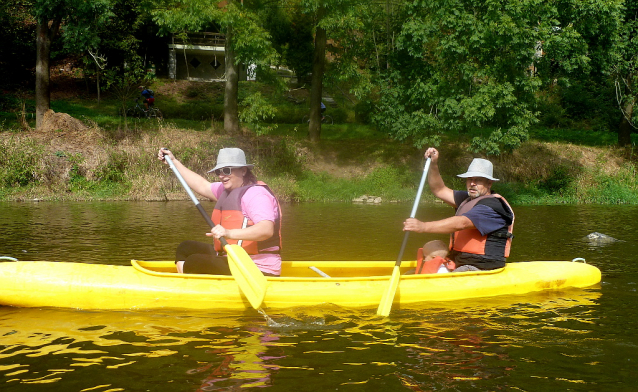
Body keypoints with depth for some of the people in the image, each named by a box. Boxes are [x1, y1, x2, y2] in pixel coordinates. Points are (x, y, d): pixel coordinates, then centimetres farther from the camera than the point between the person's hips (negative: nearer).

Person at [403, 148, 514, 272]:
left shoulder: (492, 206, -14)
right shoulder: (468, 199, 17)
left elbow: (461, 223, -27)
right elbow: (439, 190, 25)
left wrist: (423, 226, -35)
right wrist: (433, 164, 9)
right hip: (461, 264, 10)